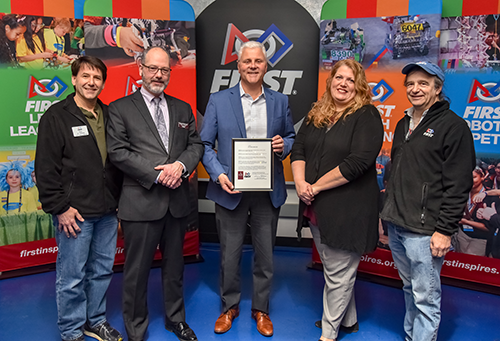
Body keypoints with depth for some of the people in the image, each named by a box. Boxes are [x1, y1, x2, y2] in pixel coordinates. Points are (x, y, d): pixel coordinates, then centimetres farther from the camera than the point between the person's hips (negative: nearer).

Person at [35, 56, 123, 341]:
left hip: (107, 211, 5)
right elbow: (46, 168, -9)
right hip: (75, 213, -5)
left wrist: (119, 201, 10)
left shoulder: (109, 116, 10)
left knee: (103, 270, 16)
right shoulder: (56, 117, -5)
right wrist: (59, 207, -12)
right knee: (72, 276, 5)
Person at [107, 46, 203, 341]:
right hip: (141, 202, -4)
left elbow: (196, 144, 9)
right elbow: (118, 151, -9)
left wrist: (181, 165, -12)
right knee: (137, 270, 7)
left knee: (174, 265, 18)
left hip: (178, 201, 4)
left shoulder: (183, 108, 14)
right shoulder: (120, 108, 0)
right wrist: (157, 174, -16)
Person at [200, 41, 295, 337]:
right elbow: (205, 144, 0)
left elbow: (291, 137, 15)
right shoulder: (218, 101, 1)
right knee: (230, 255, 10)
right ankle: (230, 306, 33)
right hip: (231, 190, -1)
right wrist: (218, 174, -15)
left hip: (268, 191, 2)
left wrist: (284, 145, -9)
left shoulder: (280, 102, 7)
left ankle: (261, 309, 33)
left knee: (265, 255, 13)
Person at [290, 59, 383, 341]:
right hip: (316, 208, 7)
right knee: (334, 269, 21)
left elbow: (358, 162, -20)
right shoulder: (316, 114, 11)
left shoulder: (367, 116, -10)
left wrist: (316, 186, -17)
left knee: (339, 274, 6)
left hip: (347, 209, -7)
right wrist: (300, 183, -10)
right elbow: (299, 149, 8)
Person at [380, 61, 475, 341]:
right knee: (410, 289, 20)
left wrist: (445, 230, -16)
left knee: (426, 298, 2)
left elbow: (458, 186, -13)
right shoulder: (404, 124, 15)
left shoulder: (453, 126, -8)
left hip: (424, 231, -7)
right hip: (396, 225, 8)